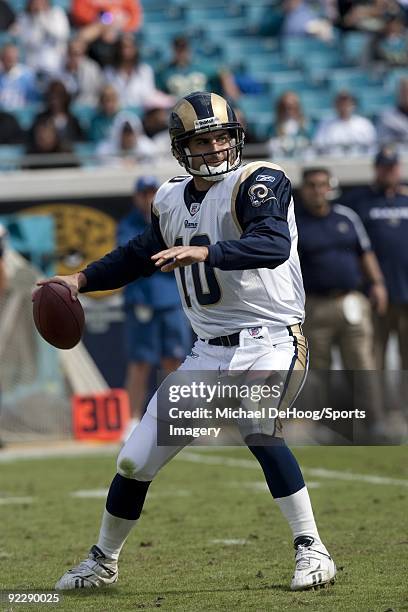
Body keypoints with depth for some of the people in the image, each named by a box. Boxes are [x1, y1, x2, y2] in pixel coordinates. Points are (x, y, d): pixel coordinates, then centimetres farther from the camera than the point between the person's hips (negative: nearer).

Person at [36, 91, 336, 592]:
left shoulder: (256, 184, -10)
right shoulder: (172, 200, 10)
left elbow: (274, 245, -29)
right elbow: (140, 255, 28)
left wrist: (203, 252, -40)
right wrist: (81, 280, 15)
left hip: (269, 340, -6)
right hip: (208, 352, 6)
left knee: (257, 428, -35)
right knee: (136, 459, 6)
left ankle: (311, 551, -26)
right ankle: (102, 562, 29)